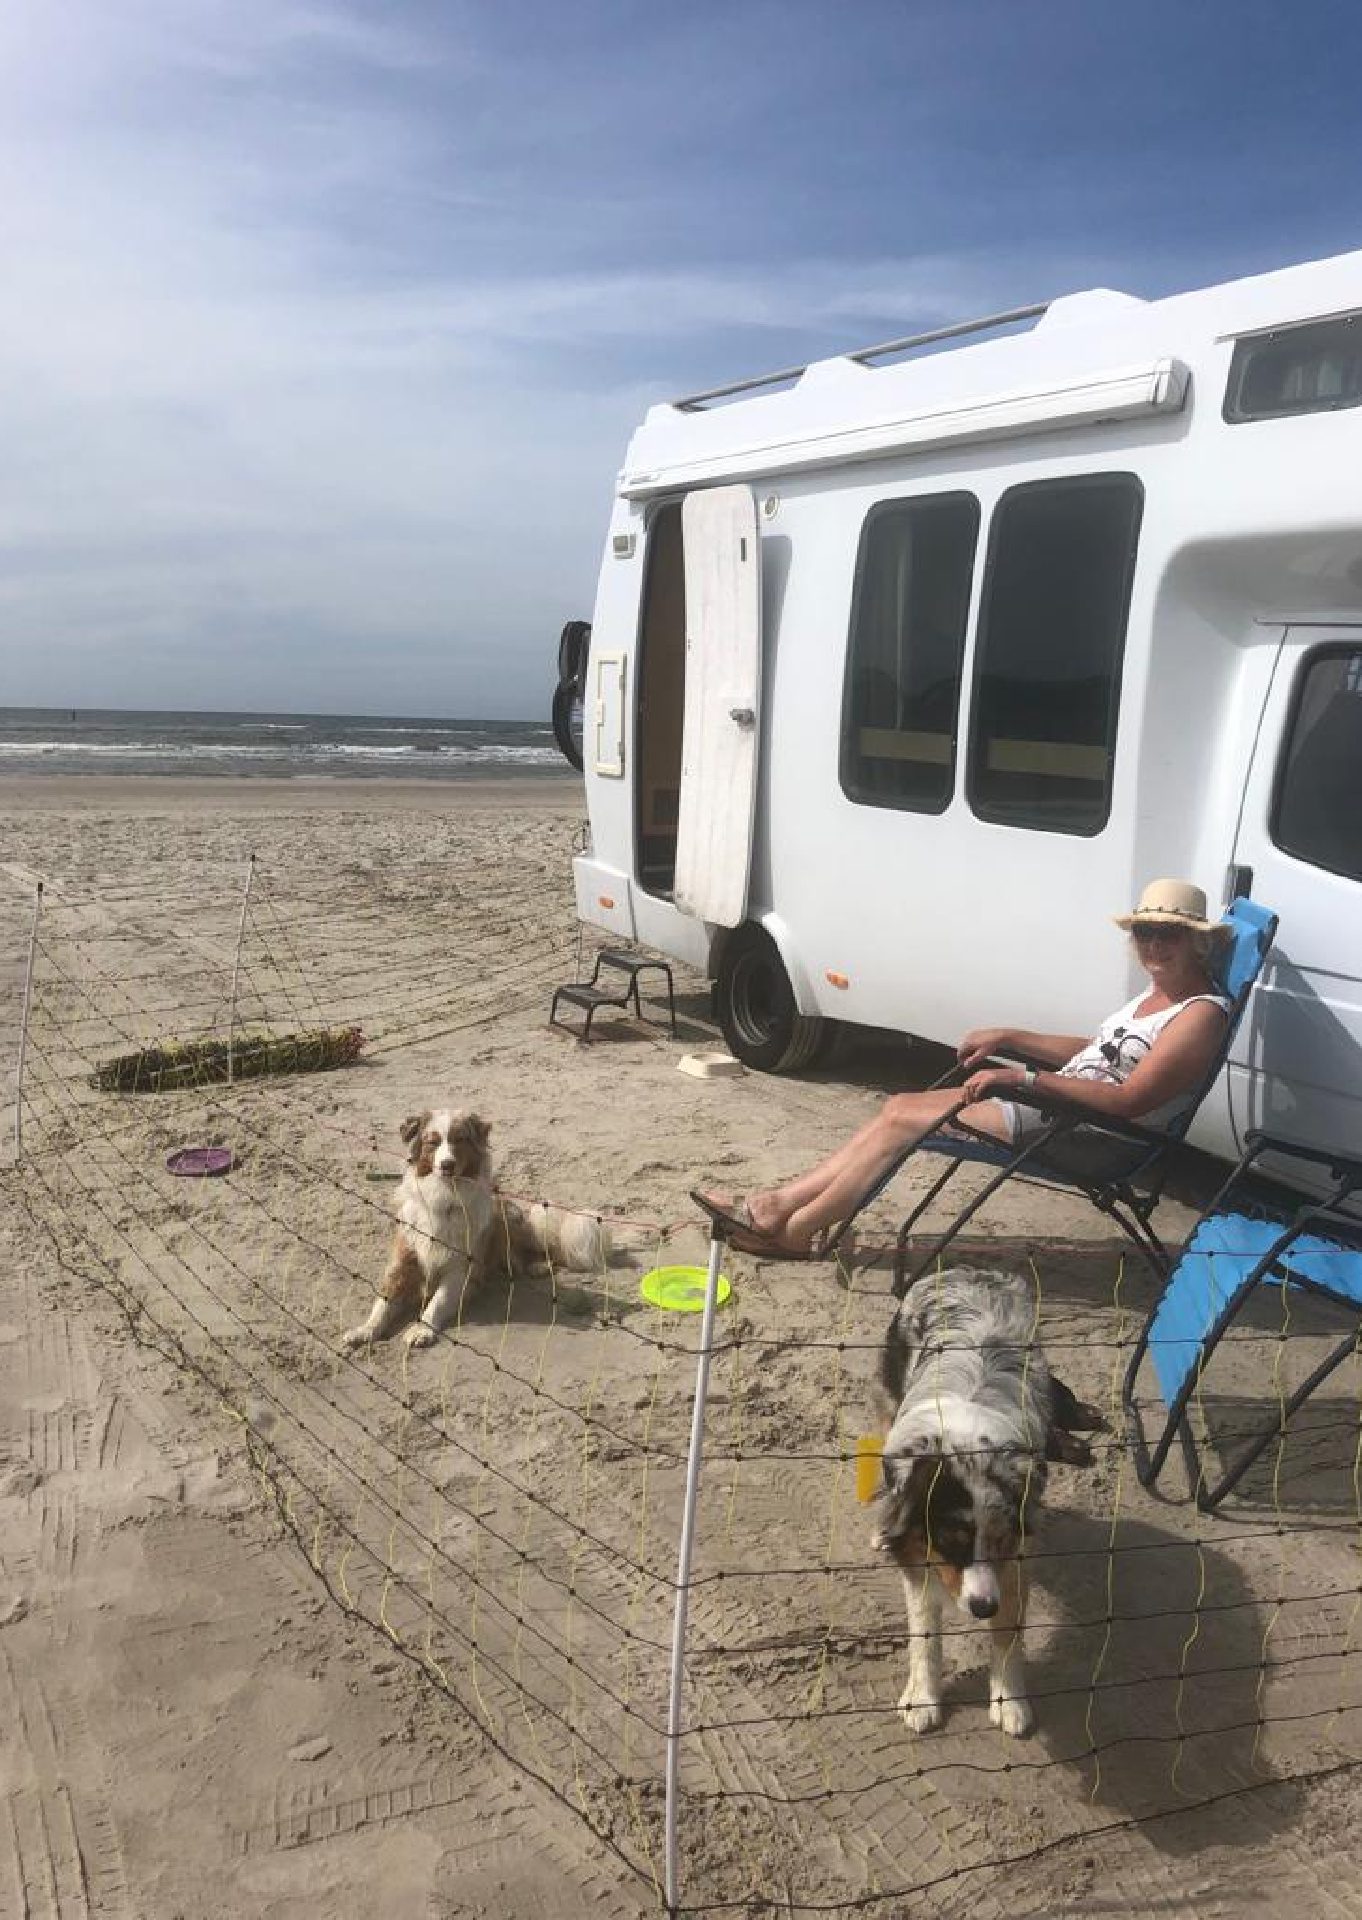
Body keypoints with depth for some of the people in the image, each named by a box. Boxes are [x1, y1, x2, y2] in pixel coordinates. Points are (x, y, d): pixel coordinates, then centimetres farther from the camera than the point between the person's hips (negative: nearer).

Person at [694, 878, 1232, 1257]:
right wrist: (1007, 1037, 14)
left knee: (901, 1119, -13)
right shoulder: (1154, 995, 16)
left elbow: (1129, 1099, -23)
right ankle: (775, 1204, 0)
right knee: (900, 1107, -1)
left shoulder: (1201, 1013, -14)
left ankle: (792, 1229, -1)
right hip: (1048, 1107, 9)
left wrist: (1024, 1077, -27)